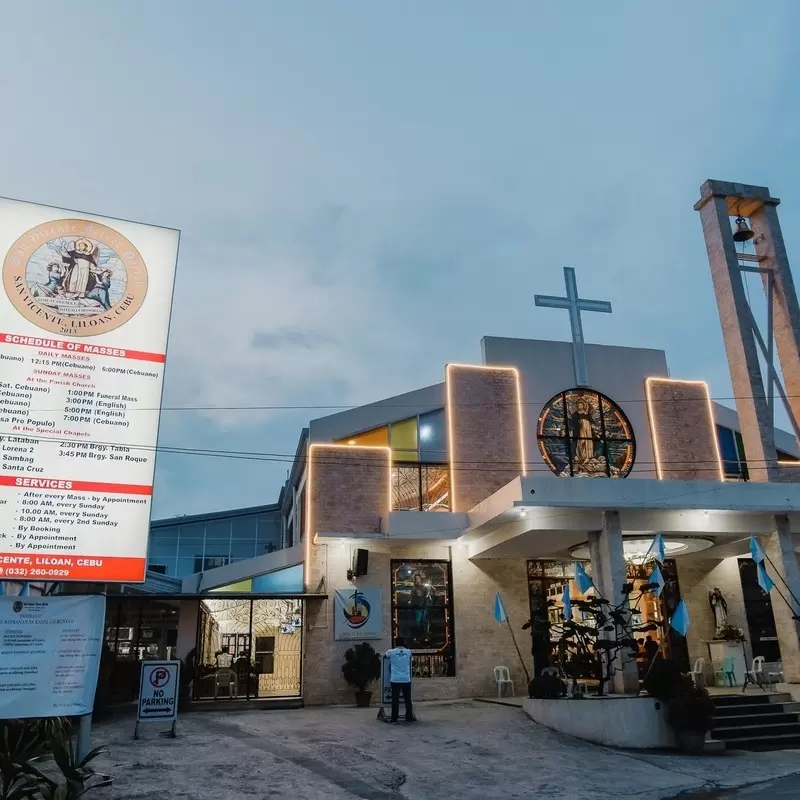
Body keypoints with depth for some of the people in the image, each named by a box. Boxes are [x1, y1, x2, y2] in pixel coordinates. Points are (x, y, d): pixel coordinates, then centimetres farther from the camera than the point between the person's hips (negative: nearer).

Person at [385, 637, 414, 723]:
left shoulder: (391, 652, -1)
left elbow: (384, 657, 19)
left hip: (395, 680, -2)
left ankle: (394, 718, 4)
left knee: (395, 700, 3)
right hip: (406, 680, 2)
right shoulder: (408, 652, 4)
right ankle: (409, 718, 12)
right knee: (407, 699, 9)